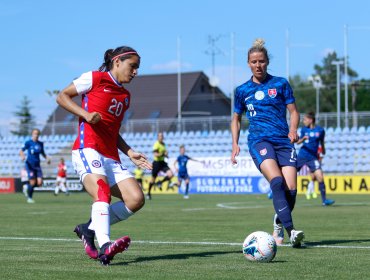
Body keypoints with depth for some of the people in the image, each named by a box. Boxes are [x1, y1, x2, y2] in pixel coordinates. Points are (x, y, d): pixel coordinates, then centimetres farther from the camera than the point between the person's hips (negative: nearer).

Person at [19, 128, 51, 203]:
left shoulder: (40, 144, 8)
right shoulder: (28, 143, -5)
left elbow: (42, 153, 22)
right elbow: (21, 151, -8)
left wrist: (47, 158, 4)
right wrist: (22, 156, -30)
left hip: (37, 165, 4)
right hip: (29, 164, -4)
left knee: (39, 183, -9)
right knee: (32, 182, -11)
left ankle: (29, 188, 23)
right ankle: (29, 197, 11)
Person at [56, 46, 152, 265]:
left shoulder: (125, 96, 26)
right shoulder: (95, 78, 6)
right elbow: (62, 96, 5)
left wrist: (130, 153, 16)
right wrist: (86, 114, -11)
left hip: (111, 158, 7)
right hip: (88, 150, -7)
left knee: (136, 199, -10)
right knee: (102, 191, -30)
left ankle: (89, 229, 2)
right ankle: (105, 246, -46)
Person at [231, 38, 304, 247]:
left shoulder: (280, 84, 11)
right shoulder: (243, 90, 14)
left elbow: (294, 111, 12)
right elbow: (237, 119, 25)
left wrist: (293, 130, -9)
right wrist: (235, 144, 12)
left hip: (283, 140, 1)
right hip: (259, 141, -1)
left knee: (291, 189, -11)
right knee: (277, 181, -27)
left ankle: (279, 224, 20)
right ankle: (291, 230, -35)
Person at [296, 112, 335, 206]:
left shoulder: (320, 130, -4)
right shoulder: (304, 129, 0)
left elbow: (322, 142, 13)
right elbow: (298, 142, 4)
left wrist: (323, 151, 23)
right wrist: (303, 139, -16)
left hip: (313, 157, -1)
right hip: (302, 155, 1)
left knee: (319, 176, -15)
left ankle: (324, 200, -9)